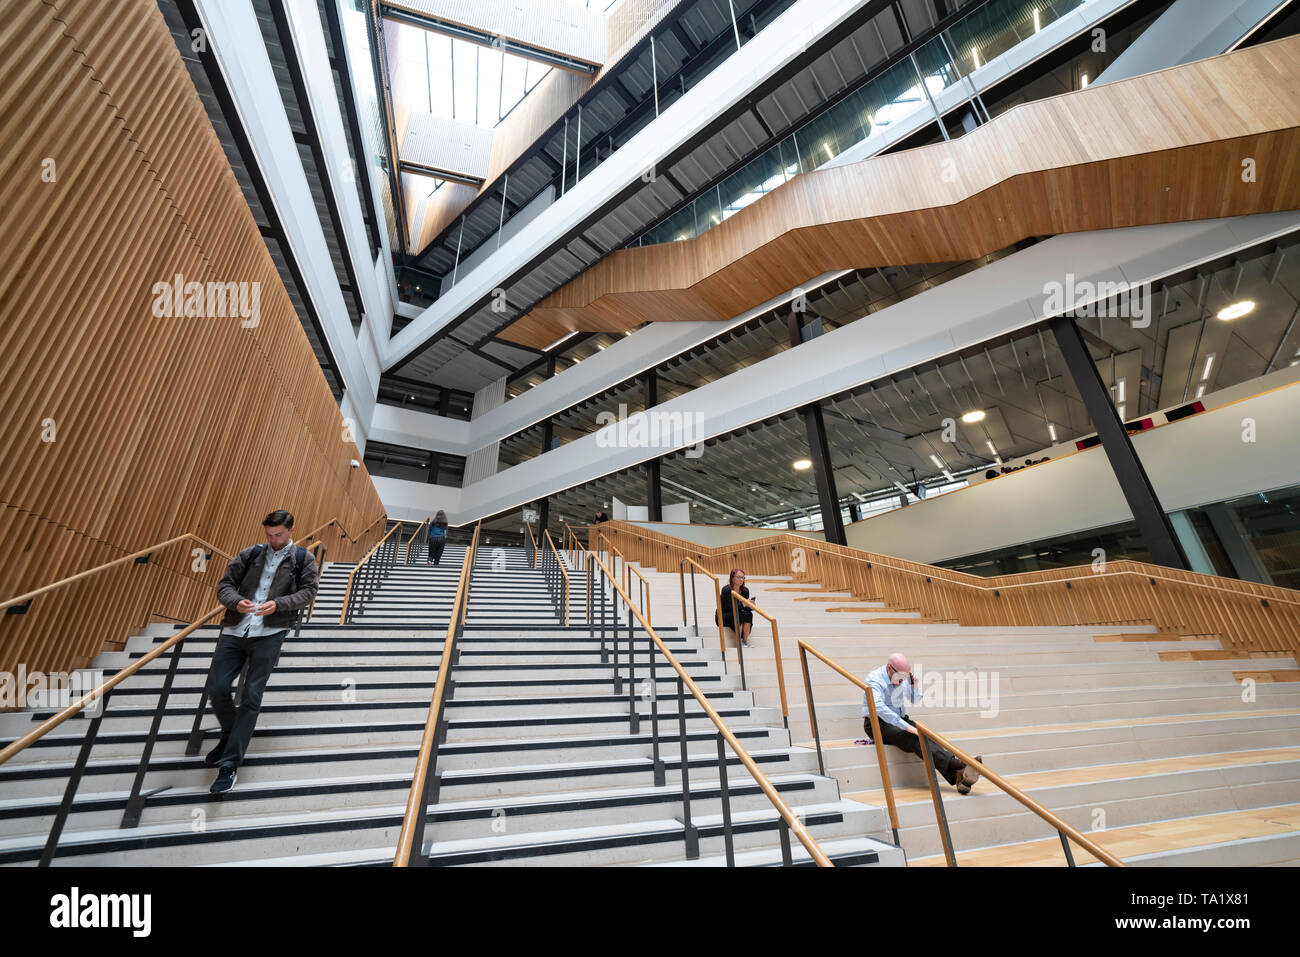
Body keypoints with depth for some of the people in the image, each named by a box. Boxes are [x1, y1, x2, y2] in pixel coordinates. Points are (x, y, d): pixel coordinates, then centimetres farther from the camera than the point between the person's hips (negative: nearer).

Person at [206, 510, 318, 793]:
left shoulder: (303, 559, 6)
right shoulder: (250, 554, 13)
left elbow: (308, 592, -1)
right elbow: (224, 584, 12)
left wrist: (278, 604, -18)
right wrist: (236, 601, -10)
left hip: (269, 634, -3)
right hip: (235, 631, 3)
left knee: (251, 697, -3)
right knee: (216, 688, 0)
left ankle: (229, 764, 7)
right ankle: (229, 736, 31)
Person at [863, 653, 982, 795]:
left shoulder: (903, 678, 6)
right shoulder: (875, 680, -18)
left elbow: (915, 700, 21)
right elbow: (878, 708, -34)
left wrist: (913, 685, -1)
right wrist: (907, 727, -39)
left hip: (900, 720, 7)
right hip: (878, 724, -7)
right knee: (914, 739, -32)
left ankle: (958, 777, -40)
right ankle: (958, 766, -45)